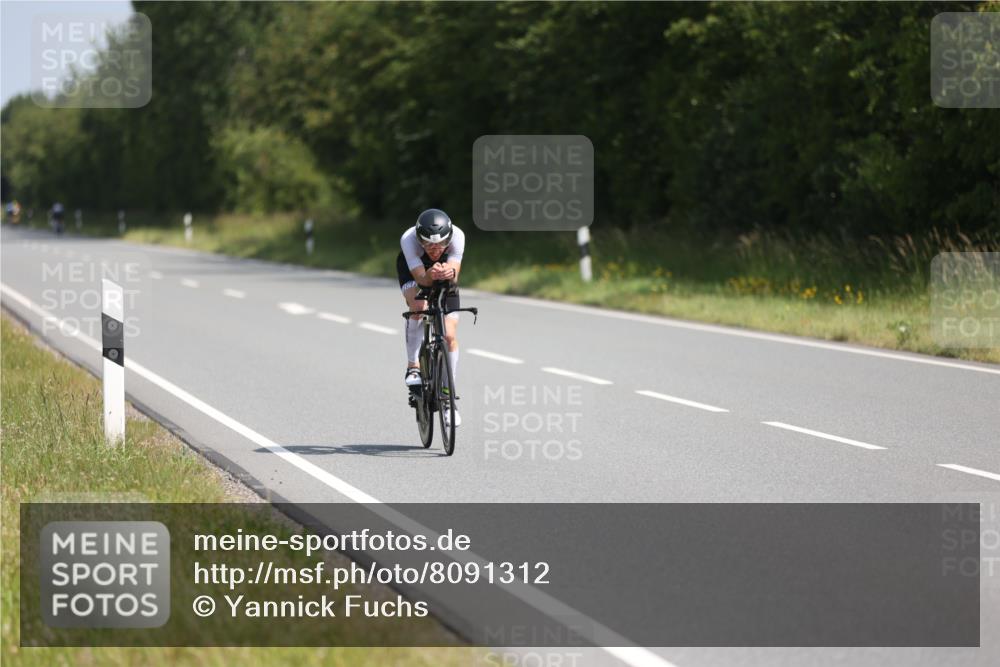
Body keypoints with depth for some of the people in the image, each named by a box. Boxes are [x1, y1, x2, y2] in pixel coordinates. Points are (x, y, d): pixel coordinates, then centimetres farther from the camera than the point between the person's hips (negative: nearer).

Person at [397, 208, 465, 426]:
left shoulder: (457, 236, -37)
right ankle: (413, 366, -14)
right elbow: (420, 278, -43)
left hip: (445, 279, 1)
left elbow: (455, 275, -42)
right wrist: (430, 276, -65)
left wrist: (449, 273, -65)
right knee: (419, 306, -33)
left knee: (450, 336, -7)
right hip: (412, 266, -1)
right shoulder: (408, 239, -39)